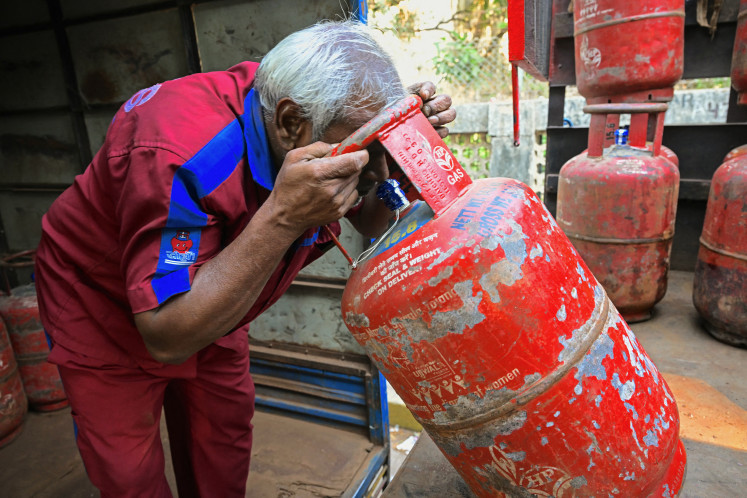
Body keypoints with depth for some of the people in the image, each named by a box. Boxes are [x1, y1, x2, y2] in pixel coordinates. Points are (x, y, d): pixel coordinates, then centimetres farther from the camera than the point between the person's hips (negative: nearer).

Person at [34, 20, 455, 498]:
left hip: (204, 302, 5)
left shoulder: (319, 134, -19)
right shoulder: (182, 153, -40)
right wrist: (283, 218, -50)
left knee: (225, 440, 12)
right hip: (104, 304, -5)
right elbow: (168, 338, -40)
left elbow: (377, 223, -6)